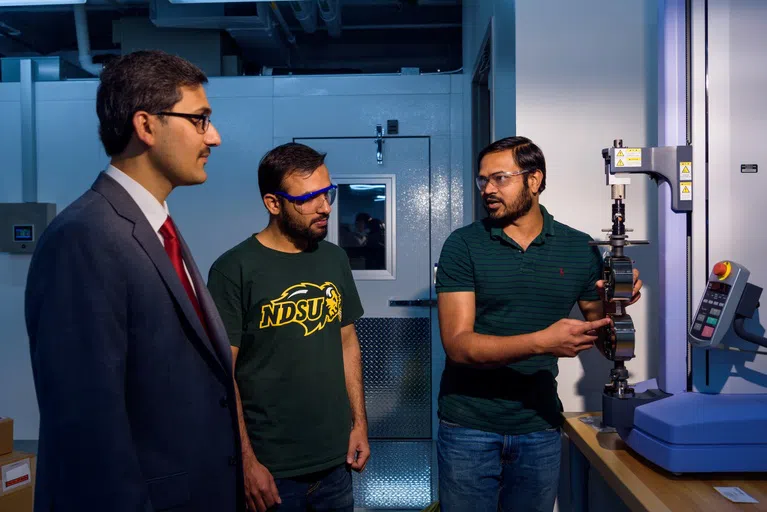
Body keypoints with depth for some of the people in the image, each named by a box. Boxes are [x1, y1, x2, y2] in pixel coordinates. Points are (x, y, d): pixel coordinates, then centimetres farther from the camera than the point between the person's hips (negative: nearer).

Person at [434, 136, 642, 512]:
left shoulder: (580, 248, 0)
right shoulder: (463, 245, -8)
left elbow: (599, 332, 9)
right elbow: (457, 345, -16)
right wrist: (541, 342, -28)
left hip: (540, 427, 2)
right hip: (469, 427, -2)